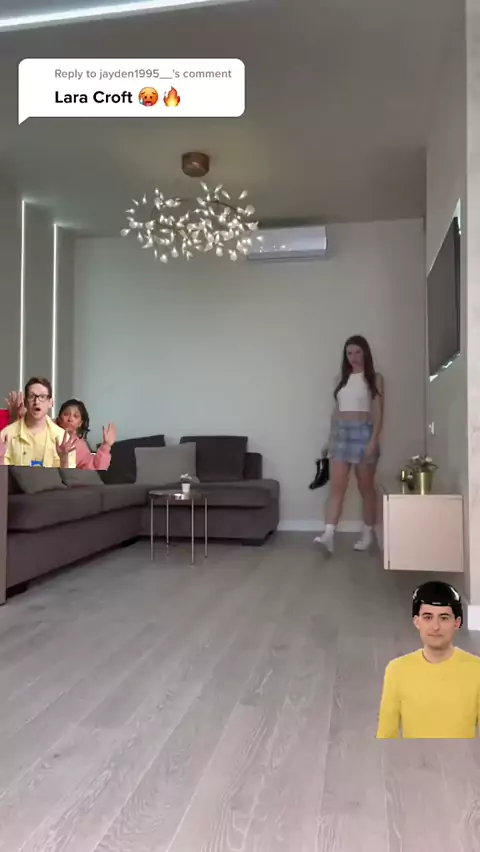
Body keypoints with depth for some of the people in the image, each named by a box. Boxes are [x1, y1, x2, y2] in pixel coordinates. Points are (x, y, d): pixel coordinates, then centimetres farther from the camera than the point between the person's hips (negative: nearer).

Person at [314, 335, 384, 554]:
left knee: (366, 487, 5)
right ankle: (328, 535, -13)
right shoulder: (341, 378, 13)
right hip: (341, 433, 4)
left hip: (363, 432, -4)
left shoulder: (375, 379, 0)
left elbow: (378, 412, -6)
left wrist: (374, 440, -15)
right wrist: (330, 437, 10)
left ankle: (367, 534, 17)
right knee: (336, 487, -6)